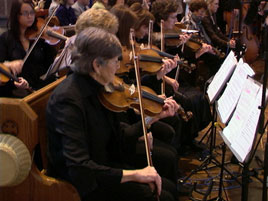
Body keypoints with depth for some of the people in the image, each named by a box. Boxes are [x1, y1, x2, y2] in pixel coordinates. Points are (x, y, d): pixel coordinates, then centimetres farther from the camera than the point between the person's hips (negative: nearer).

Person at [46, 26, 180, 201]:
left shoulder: (96, 89, 0)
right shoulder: (69, 100, -26)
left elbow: (119, 140, 7)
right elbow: (79, 168, -31)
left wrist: (155, 116, 3)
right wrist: (134, 174, -31)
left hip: (105, 167, 8)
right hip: (83, 184, -8)